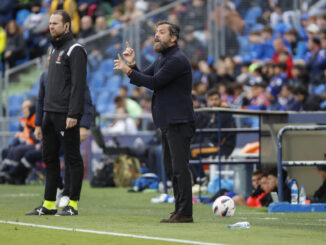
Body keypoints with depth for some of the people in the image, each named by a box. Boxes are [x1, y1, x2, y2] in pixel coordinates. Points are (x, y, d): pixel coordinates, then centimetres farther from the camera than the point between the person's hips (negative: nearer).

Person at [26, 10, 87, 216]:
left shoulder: (75, 50, -9)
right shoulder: (56, 50, 19)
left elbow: (78, 84, -16)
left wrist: (73, 114, -22)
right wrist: (46, 112, 18)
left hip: (66, 115, -9)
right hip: (51, 114, 9)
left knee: (73, 159, -4)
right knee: (50, 159, 10)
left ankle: (73, 204, -2)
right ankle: (48, 204, 13)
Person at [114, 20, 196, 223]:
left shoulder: (178, 60, -13)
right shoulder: (162, 60, 20)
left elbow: (154, 82, -17)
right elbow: (143, 79, 17)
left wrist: (128, 70, -13)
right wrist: (132, 65, -1)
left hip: (179, 123, -10)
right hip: (168, 123, 10)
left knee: (179, 167, -13)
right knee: (171, 169, 11)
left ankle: (185, 213, -14)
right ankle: (179, 211, 15)